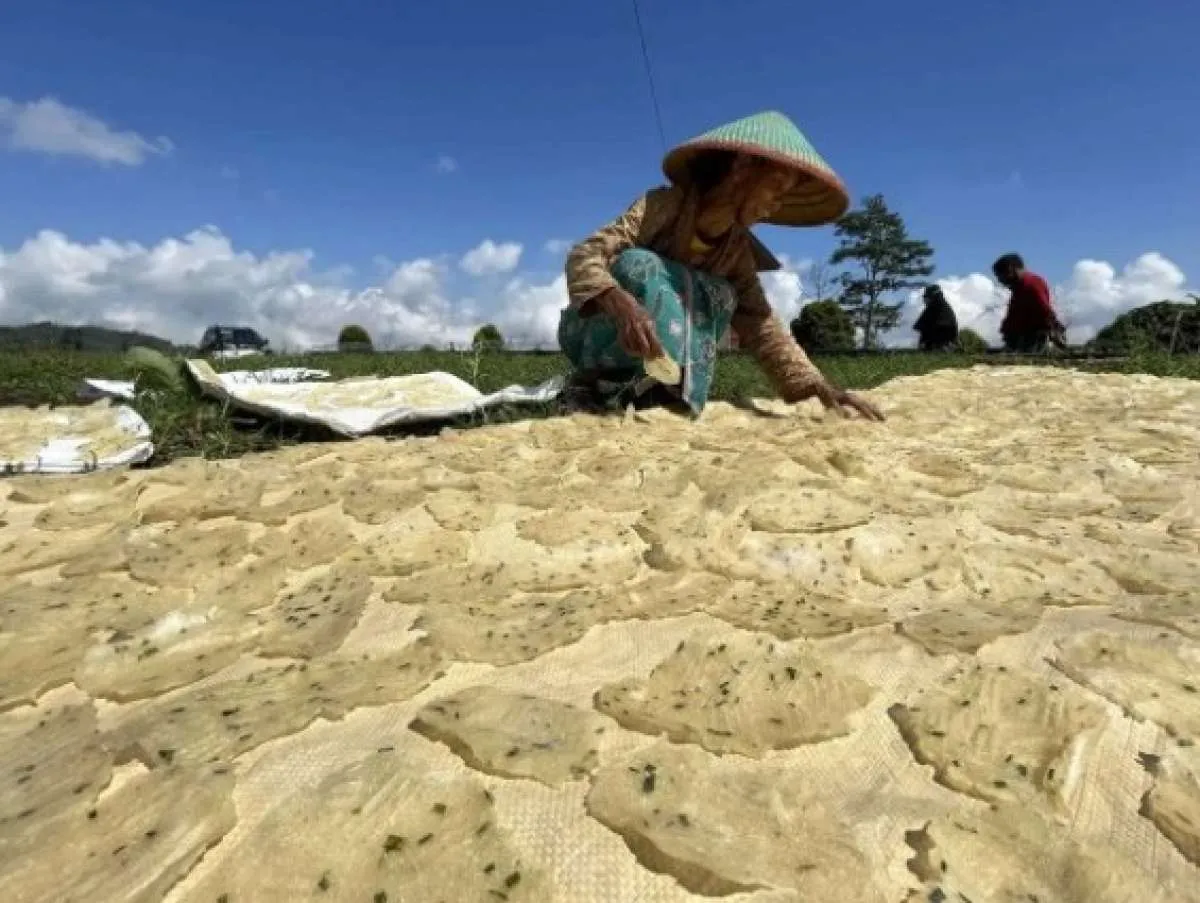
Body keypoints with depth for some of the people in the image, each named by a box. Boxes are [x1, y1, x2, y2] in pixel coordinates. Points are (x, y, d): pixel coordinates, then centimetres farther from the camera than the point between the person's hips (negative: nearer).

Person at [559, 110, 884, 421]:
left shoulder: (738, 252, -2)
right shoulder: (664, 204, -20)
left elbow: (760, 325, -6)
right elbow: (583, 256, -29)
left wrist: (820, 387, -19)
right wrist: (623, 306, -50)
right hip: (594, 335, -5)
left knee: (719, 295, -19)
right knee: (640, 264, -32)